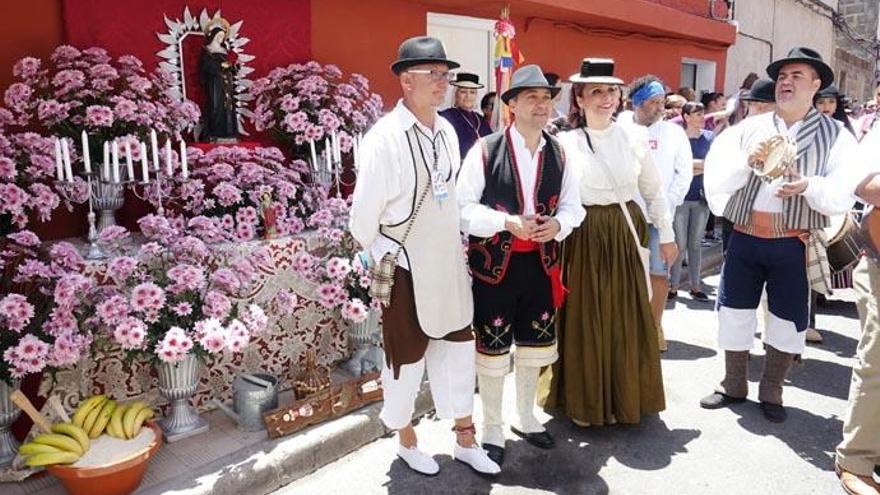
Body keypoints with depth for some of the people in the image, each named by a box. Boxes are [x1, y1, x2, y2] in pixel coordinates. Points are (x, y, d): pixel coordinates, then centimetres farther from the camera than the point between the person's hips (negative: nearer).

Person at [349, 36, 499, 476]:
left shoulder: (446, 131, 3)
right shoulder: (384, 138, -18)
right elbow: (364, 213, -12)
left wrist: (456, 246, 14)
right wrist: (381, 259, 0)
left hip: (449, 263, 6)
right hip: (405, 267, -6)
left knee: (458, 349, 15)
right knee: (407, 357, 12)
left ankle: (465, 439, 34)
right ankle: (406, 440, 37)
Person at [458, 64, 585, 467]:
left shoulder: (559, 154, 5)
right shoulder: (485, 150, -10)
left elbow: (573, 205, 10)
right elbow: (464, 207, -11)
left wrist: (557, 225, -12)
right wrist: (508, 222, -23)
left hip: (541, 263, 5)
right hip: (494, 264, -5)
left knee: (534, 346, 18)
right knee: (493, 349, 7)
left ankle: (526, 417, 40)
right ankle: (492, 430, 27)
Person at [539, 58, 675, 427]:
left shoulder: (635, 136, 3)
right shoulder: (565, 143, -4)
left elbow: (654, 190, 12)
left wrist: (666, 234, 14)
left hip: (625, 236, 3)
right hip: (584, 238, -2)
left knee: (627, 322, 11)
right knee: (584, 322, 6)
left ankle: (626, 398, 31)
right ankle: (584, 402, 24)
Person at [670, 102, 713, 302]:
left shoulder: (709, 137, 4)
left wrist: (690, 167, -12)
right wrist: (703, 164, -10)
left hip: (701, 197, 3)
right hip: (681, 197, -3)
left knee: (695, 243, 11)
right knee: (680, 244, 2)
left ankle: (695, 285, 19)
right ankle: (674, 285, 12)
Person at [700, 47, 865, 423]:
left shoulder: (835, 136, 1)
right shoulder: (747, 129, 5)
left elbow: (842, 195, -8)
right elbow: (714, 179, -4)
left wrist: (808, 186, -26)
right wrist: (749, 161, -20)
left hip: (795, 245, -1)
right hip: (744, 239, 2)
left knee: (786, 320, 10)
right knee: (734, 315, 9)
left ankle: (771, 393, 29)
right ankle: (733, 386, 28)